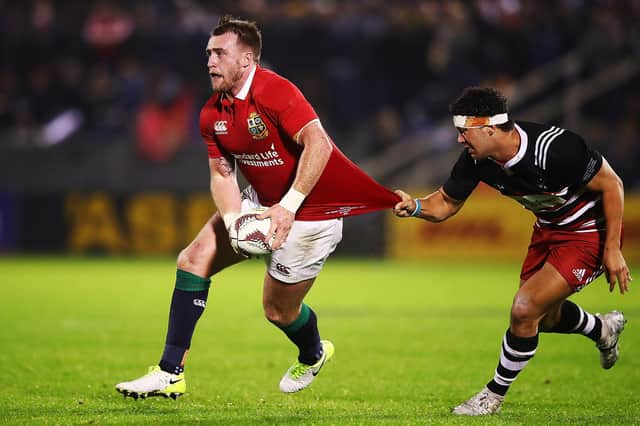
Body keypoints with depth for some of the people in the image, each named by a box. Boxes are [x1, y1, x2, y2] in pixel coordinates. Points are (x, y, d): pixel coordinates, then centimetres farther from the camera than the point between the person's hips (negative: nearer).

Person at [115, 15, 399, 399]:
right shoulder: (212, 115, 0)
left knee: (278, 310, 2)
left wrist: (288, 206, -38)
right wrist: (232, 220, -18)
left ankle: (313, 355, 40)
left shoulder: (274, 91, -26)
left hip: (310, 212, -8)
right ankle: (171, 373, -2)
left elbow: (318, 143, -35)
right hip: (259, 202, 8)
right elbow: (222, 174, 2)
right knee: (194, 259, -5)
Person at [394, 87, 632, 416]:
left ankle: (495, 394, 8)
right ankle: (603, 329, 52)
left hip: (589, 233, -8)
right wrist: (414, 207, -24)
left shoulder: (553, 148, -34)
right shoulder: (477, 159, -14)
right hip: (549, 228, 8)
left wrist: (612, 250, -21)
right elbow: (446, 203, -2)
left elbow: (611, 185, -23)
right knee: (542, 316, 19)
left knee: (524, 310, -15)